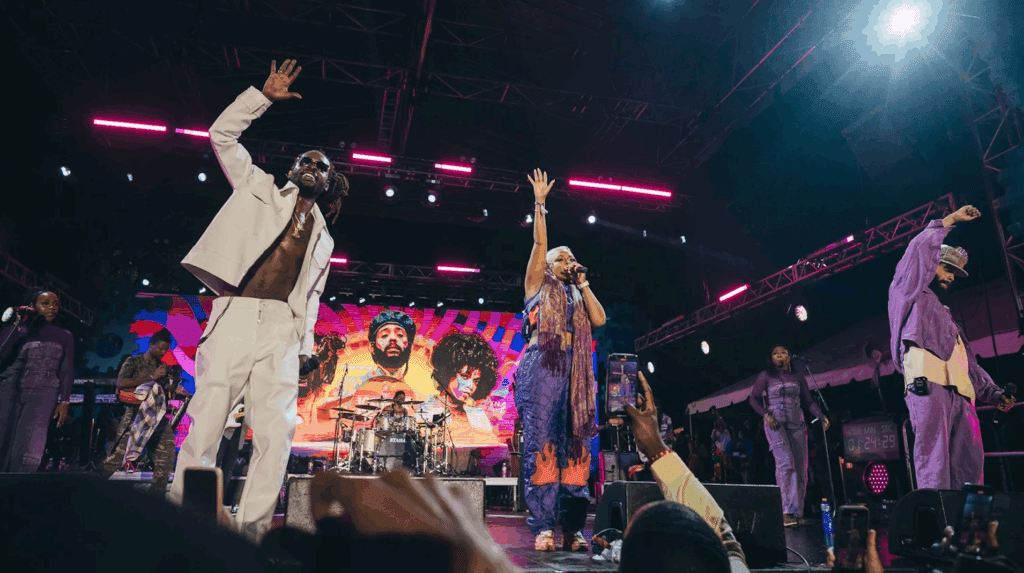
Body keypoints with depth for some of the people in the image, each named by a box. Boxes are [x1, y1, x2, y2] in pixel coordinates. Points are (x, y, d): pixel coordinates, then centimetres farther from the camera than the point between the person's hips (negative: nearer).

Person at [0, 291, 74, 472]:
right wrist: (18, 325, -3)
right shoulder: (17, 329, 12)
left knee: (28, 448, -11)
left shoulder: (64, 336, 14)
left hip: (42, 394, -1)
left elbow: (67, 371, 10)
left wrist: (64, 402, 1)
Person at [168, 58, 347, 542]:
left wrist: (304, 348, 14)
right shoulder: (261, 188, 21)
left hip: (282, 327, 2)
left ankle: (251, 531, -5)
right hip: (236, 314, -2)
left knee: (275, 432, -10)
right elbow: (222, 135, 13)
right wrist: (264, 96, 11)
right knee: (205, 423, -8)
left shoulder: (323, 238, 26)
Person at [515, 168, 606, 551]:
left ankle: (572, 528, -1)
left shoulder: (577, 297, 27)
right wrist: (539, 204, 3)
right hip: (541, 365, -5)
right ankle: (543, 527, -10)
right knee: (541, 444, -10)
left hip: (574, 371, 5)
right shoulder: (538, 285, 15)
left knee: (575, 445, -2)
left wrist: (583, 283, 15)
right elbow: (539, 243, 4)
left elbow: (599, 320, 10)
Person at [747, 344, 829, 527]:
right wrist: (766, 415, -11)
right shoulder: (766, 376, 6)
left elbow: (808, 400, 12)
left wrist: (820, 416, -5)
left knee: (800, 468, 0)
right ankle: (787, 512, -23)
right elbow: (754, 398, 4)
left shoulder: (798, 377, 14)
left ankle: (798, 513, 8)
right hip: (775, 424, -4)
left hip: (796, 424, 4)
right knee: (786, 462, -20)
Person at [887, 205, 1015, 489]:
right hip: (927, 383, -8)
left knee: (970, 460, -2)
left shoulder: (947, 316, 37)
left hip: (960, 392, 8)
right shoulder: (912, 294, 16)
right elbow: (920, 248, 2)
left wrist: (993, 392, 23)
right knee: (933, 455, -17)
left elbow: (969, 363, 33)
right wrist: (950, 220, 12)